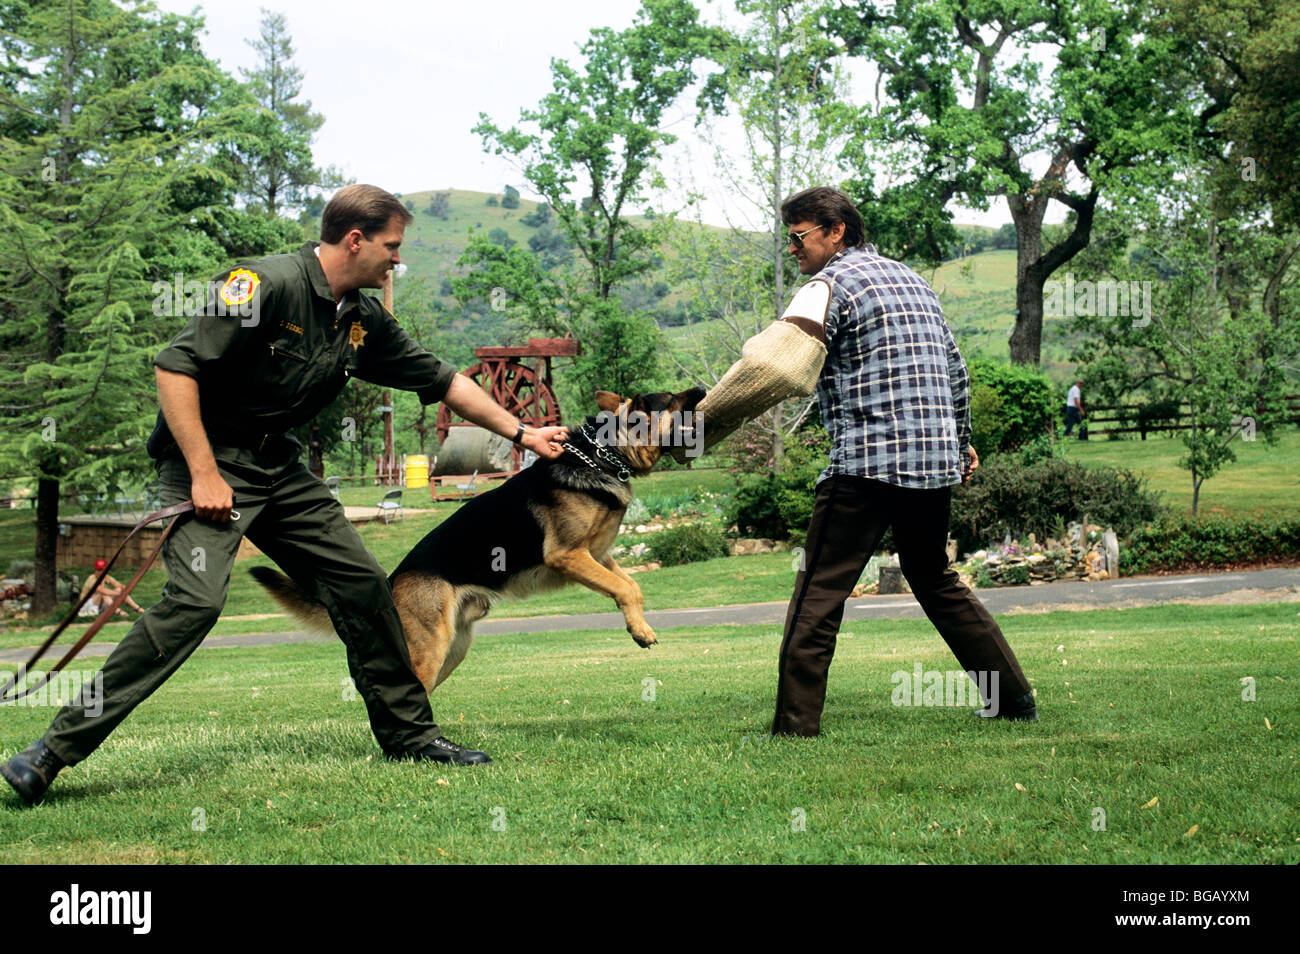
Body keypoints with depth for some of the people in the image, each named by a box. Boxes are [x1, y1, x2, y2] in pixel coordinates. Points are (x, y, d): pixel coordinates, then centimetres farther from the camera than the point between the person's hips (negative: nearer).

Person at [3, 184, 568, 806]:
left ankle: (408, 733, 20)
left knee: (362, 584, 4)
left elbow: (442, 380, 18)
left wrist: (520, 432, 20)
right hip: (207, 459, -8)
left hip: (279, 468, 8)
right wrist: (204, 474, -24)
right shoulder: (264, 286, -19)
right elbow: (175, 367, -22)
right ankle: (58, 746, -19)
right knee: (196, 598, -24)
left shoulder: (365, 320, 6)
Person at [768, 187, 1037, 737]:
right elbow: (955, 366, 25)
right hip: (936, 460, 8)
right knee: (935, 579, 21)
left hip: (868, 462, -8)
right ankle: (1014, 697, 22)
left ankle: (795, 728, -8)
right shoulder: (910, 278, 20)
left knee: (819, 592, -5)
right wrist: (962, 438, 35)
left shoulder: (832, 285, -4)